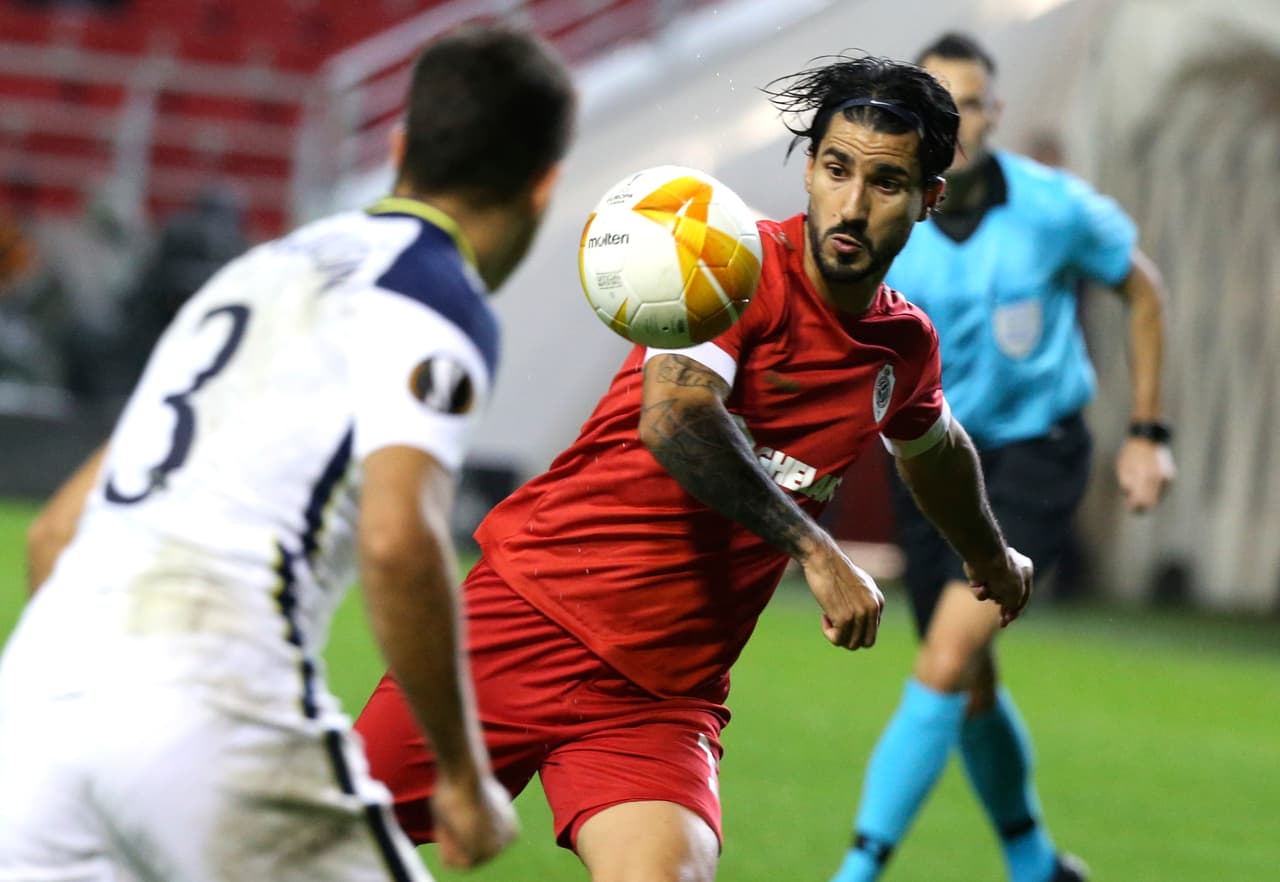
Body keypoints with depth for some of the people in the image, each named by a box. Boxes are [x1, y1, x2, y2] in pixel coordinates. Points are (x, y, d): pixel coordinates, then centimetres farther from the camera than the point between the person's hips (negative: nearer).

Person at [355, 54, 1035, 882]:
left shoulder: (905, 348, 9)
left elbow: (936, 447, 33)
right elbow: (673, 420, -27)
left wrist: (993, 558, 50)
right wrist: (814, 550, -28)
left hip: (661, 697, 4)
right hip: (534, 611, -4)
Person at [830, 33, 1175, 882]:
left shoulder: (1055, 207, -17)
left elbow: (1141, 284, 2)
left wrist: (1149, 432, 2)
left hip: (1035, 454, -3)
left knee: (946, 665, -20)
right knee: (972, 689, 13)